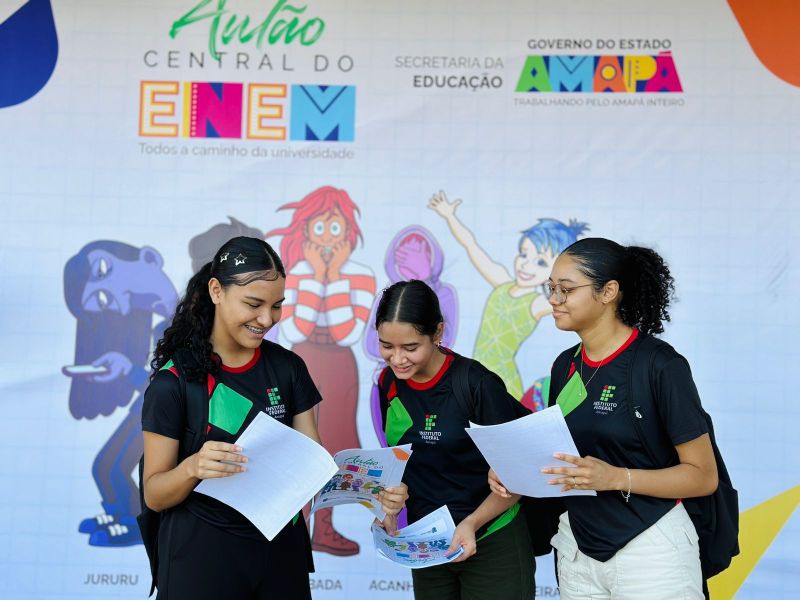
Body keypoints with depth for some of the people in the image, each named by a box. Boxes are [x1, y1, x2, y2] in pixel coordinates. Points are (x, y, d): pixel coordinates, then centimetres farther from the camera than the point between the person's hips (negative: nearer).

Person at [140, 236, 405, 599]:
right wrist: (192, 468, -31)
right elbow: (154, 495, -9)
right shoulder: (174, 380, -12)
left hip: (281, 547, 4)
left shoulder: (287, 367, 1)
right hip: (202, 552, -4)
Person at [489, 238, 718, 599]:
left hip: (649, 551, -6)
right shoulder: (565, 365, 5)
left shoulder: (660, 365, -15)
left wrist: (615, 477, -26)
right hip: (577, 549, 6)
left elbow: (703, 476, -13)